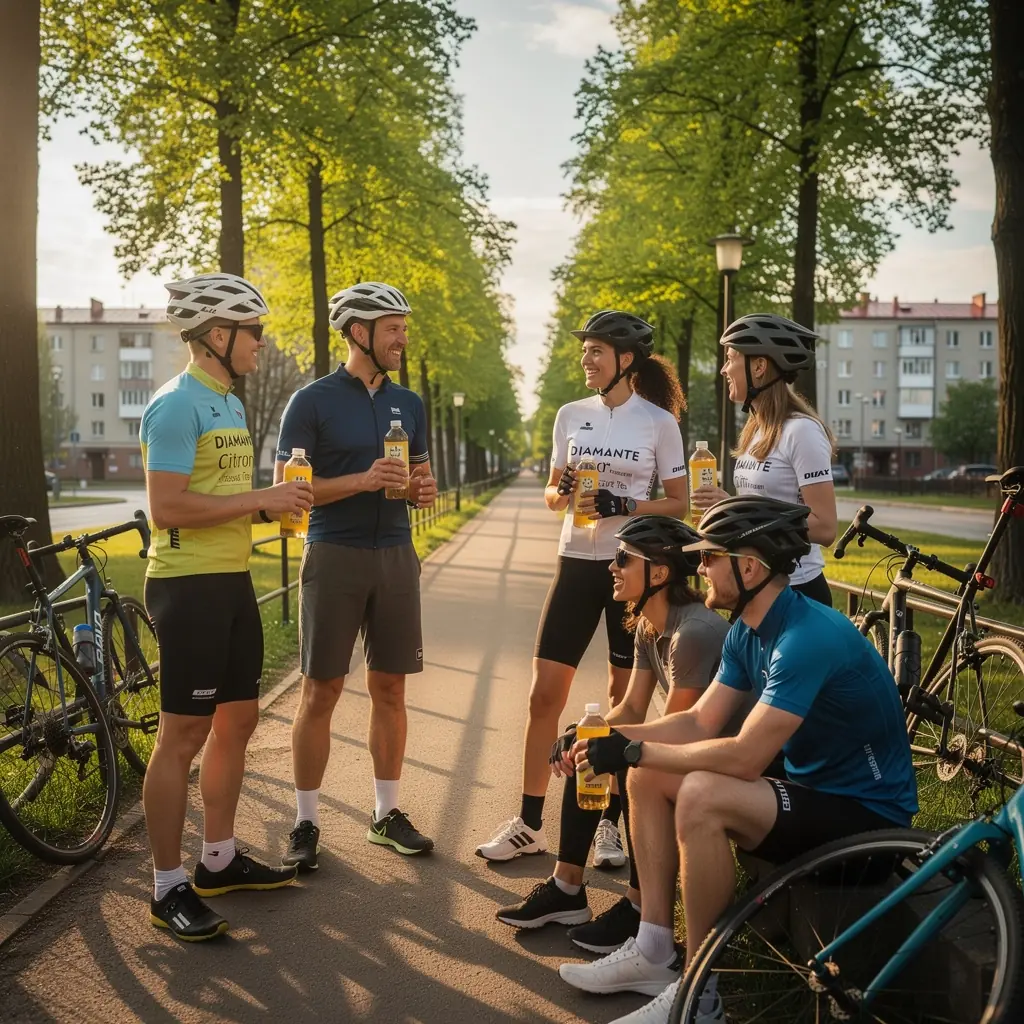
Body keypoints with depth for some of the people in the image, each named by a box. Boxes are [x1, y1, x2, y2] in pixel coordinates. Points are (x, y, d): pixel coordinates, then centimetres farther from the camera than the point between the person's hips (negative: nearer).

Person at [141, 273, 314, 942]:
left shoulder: (230, 405, 16)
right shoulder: (177, 405, -14)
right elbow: (168, 506, -23)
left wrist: (274, 505, 5)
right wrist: (261, 498, -18)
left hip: (232, 580, 10)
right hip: (188, 584, -10)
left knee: (238, 720, 14)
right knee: (183, 735, -4)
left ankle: (220, 859, 27)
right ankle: (168, 887, 5)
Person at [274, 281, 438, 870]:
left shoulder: (408, 404, 11)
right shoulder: (313, 402, -5)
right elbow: (287, 488, -9)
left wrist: (425, 490, -5)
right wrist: (362, 481, -21)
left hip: (396, 555, 5)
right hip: (335, 556, -4)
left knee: (390, 688, 8)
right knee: (321, 691, 0)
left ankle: (387, 814, 19)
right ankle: (307, 823, 10)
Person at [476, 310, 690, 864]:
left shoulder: (659, 421, -3)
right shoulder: (571, 415, 7)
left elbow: (678, 503, -2)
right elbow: (552, 493, 13)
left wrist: (620, 505, -18)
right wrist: (563, 492, -10)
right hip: (576, 563, 3)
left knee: (625, 700, 6)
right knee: (544, 695, 0)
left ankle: (611, 823, 19)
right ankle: (528, 824, 9)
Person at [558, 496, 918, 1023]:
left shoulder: (808, 637, -28)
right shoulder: (747, 632, 3)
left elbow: (745, 757, -32)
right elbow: (699, 723, 4)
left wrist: (633, 751, -24)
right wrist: (612, 739, -10)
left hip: (866, 814, -10)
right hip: (812, 787, 10)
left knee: (701, 795, -31)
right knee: (649, 777, 4)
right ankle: (654, 952, 8)